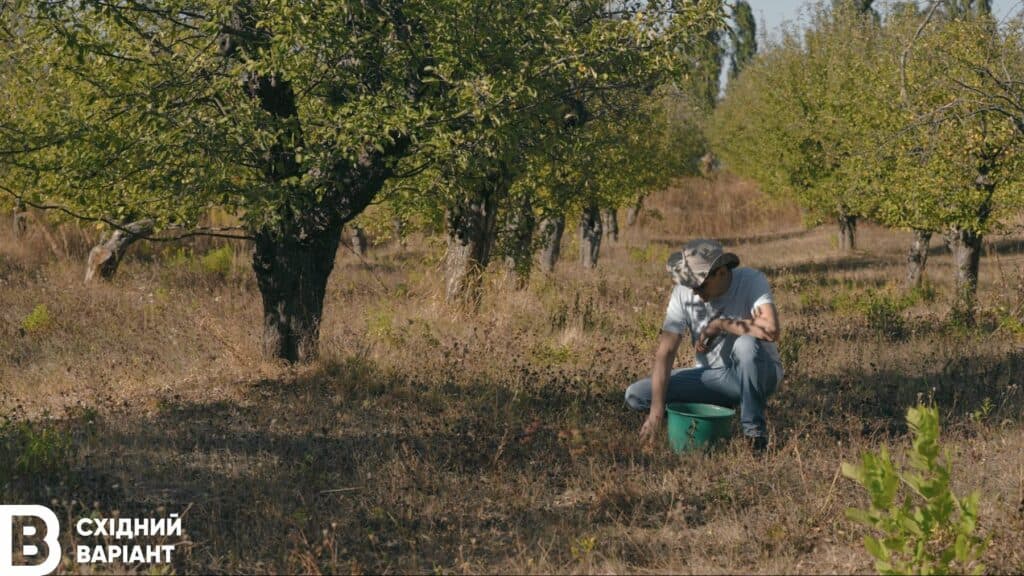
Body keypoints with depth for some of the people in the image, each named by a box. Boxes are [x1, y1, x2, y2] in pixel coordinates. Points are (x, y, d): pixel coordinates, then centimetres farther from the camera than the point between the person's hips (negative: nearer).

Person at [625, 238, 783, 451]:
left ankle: (754, 431, -20)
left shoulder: (752, 280, -21)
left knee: (746, 344, -39)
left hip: (759, 372, -4)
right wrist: (656, 412, -24)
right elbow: (665, 351, -15)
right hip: (713, 375, 4)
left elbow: (771, 330, -40)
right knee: (635, 395, -11)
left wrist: (720, 324, -26)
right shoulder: (683, 292, -11)